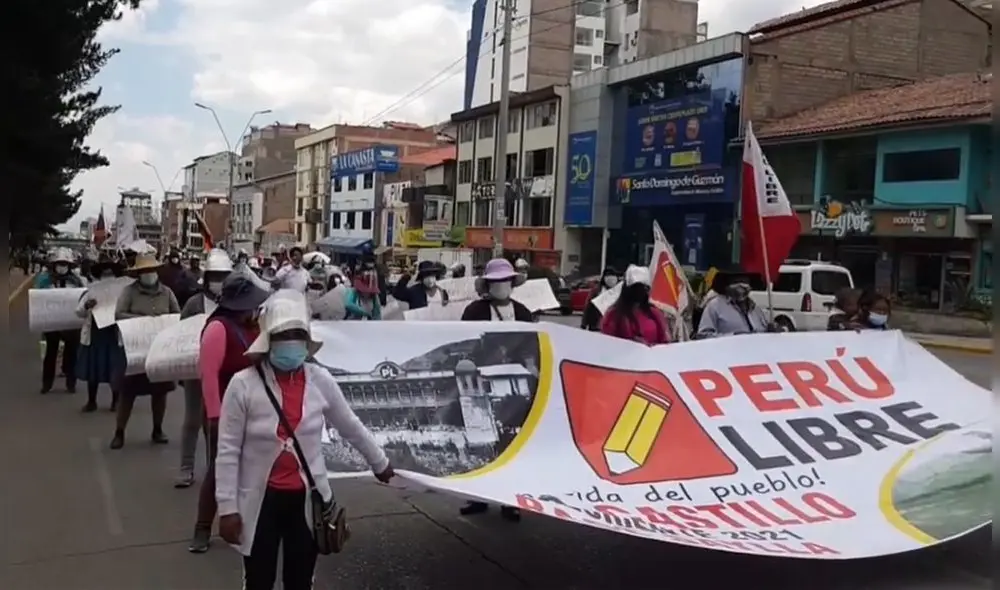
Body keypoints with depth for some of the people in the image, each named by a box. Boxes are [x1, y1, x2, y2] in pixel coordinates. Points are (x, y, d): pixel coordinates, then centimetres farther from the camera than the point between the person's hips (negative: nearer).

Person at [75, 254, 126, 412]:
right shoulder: (92, 291, 3)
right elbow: (79, 312, -3)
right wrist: (86, 306, -24)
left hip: (115, 336, -2)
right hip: (94, 334, 2)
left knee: (115, 370, 3)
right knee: (92, 369, 8)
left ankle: (116, 401, 17)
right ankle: (91, 401, 21)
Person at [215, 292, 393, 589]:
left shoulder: (321, 380, -6)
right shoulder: (243, 385, -14)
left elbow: (351, 427, 10)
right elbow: (228, 451, -9)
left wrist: (379, 463, 20)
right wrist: (227, 507, -8)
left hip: (306, 498, 2)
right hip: (260, 499, -2)